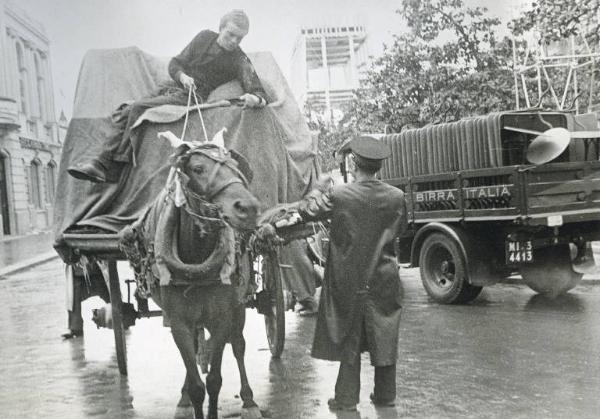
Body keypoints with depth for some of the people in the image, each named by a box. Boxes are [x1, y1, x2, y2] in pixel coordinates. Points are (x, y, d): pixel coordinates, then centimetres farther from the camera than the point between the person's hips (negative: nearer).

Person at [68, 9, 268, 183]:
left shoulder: (240, 61, -6)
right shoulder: (205, 37, 7)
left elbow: (260, 94, -13)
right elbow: (175, 63, 13)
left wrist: (254, 100, -38)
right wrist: (182, 76, -10)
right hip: (172, 89, 6)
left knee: (139, 108, -24)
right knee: (124, 117, -12)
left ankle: (114, 168, -20)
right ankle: (103, 162, -14)